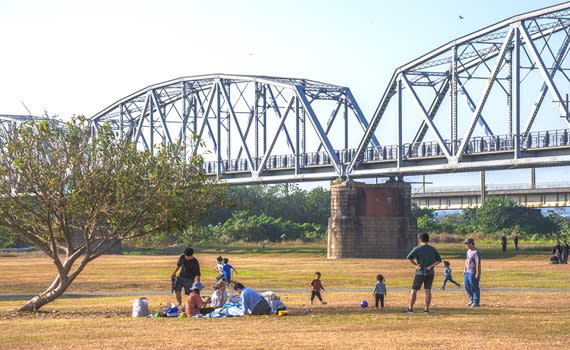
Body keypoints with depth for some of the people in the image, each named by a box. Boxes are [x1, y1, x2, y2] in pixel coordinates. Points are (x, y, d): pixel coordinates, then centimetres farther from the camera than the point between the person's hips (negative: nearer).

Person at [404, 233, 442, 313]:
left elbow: (409, 257, -17)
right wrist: (431, 266, -5)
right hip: (430, 273, 3)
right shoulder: (433, 249, 7)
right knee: (428, 291, 7)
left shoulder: (417, 249, -6)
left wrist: (415, 264, -8)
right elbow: (439, 260, 3)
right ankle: (426, 308, 4)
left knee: (414, 290, 3)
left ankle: (410, 308, 3)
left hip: (420, 273, -3)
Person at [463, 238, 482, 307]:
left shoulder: (476, 252, -18)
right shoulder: (469, 251, 12)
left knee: (474, 287, -2)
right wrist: (465, 269, 19)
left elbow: (478, 263, -21)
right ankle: (472, 300, 28)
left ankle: (476, 302, 7)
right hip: (467, 272, 10)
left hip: (473, 273, -10)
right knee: (467, 287, 15)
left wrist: (477, 273, -23)